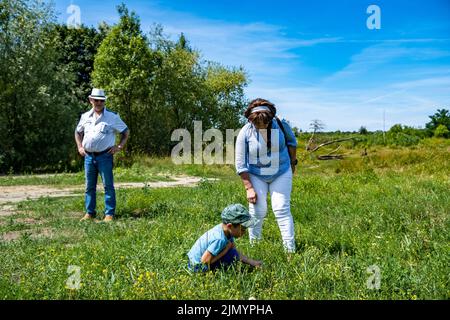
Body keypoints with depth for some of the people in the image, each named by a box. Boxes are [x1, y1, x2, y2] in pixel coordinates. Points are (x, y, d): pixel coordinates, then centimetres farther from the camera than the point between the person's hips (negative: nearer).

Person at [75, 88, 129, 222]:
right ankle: (89, 213, 20)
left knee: (108, 185, -3)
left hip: (105, 156, -4)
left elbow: (126, 132, 6)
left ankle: (109, 214, 3)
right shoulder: (85, 116, 11)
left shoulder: (112, 117, -1)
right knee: (89, 186, 10)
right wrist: (79, 147, 13)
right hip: (88, 156, 4)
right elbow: (78, 132, 26)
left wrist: (119, 146, -4)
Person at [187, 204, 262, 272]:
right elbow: (205, 261, -30)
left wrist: (251, 262, -5)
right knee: (232, 255, -20)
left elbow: (235, 251, 2)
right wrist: (226, 249, -25)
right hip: (197, 266, -9)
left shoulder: (226, 230, -6)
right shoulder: (219, 239, -32)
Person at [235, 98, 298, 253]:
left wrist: (293, 162, 17)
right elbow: (241, 164, -14)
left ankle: (290, 249, -3)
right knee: (257, 211, -3)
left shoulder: (281, 125, -17)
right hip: (256, 176, 0)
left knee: (282, 209, -7)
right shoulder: (245, 133, -20)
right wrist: (249, 188, -16)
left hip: (281, 173, 1)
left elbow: (291, 142, 7)